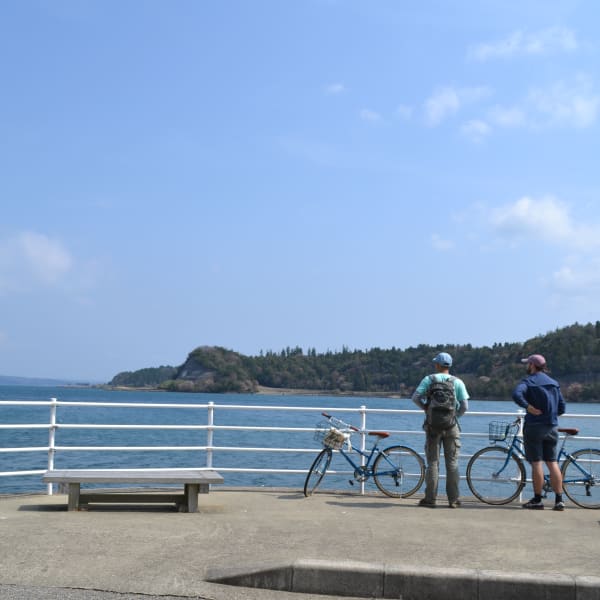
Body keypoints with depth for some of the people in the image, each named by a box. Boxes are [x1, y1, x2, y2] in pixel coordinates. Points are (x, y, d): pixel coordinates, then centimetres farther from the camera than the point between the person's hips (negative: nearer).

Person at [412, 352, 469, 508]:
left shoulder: (429, 379, -1)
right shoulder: (458, 382, 1)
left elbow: (415, 397, -9)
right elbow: (465, 406, -4)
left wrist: (426, 407, 7)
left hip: (433, 425, 0)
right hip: (451, 426, 0)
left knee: (433, 462, 4)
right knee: (452, 463, 6)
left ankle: (430, 499, 4)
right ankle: (453, 499, 6)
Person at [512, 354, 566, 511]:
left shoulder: (529, 381, -6)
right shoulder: (554, 383, 13)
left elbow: (517, 394, -27)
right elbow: (562, 408, 13)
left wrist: (528, 407, -18)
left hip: (534, 426, -5)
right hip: (552, 427, 5)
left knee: (536, 463, -2)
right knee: (553, 463, 7)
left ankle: (537, 499, 2)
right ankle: (559, 500, 4)